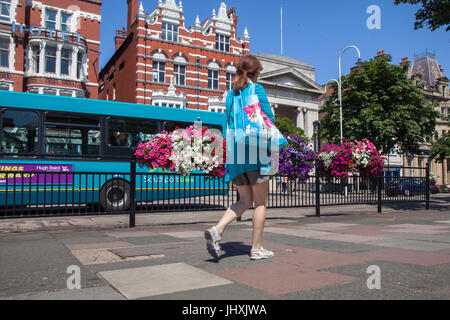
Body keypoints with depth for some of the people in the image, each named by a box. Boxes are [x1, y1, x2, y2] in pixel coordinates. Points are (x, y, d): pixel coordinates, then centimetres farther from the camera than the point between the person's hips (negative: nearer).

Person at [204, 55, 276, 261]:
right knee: (260, 202, 5)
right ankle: (256, 249, 10)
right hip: (254, 150, -6)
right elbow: (269, 119, -5)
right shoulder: (256, 89, -2)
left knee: (245, 201, 14)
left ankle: (217, 230, -5)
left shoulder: (231, 94, 17)